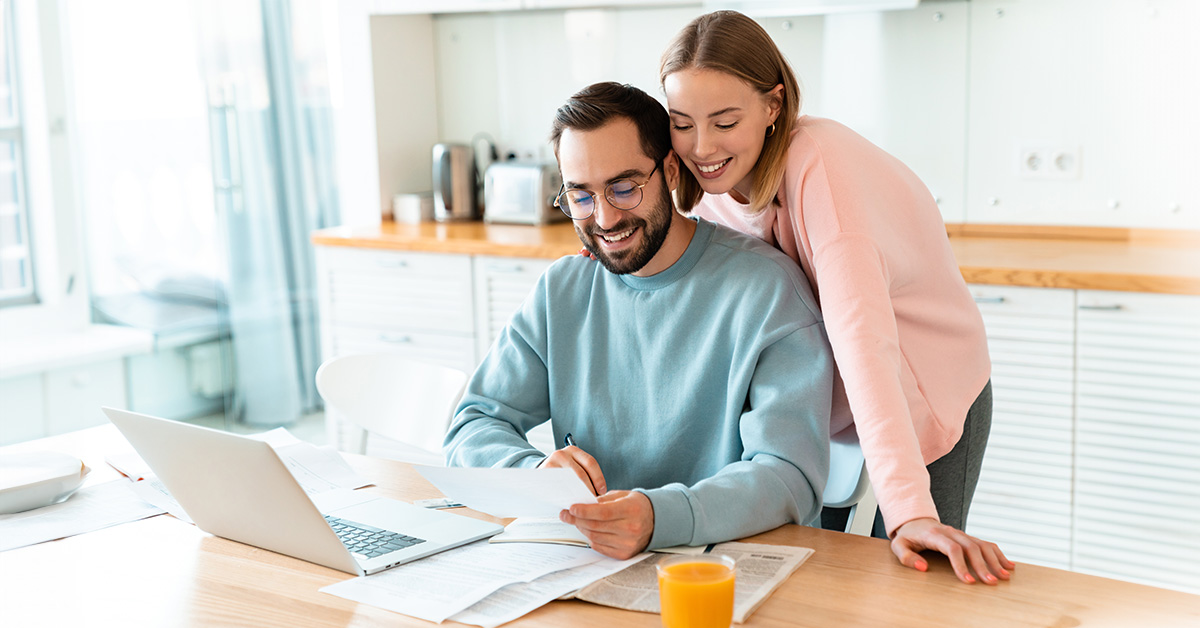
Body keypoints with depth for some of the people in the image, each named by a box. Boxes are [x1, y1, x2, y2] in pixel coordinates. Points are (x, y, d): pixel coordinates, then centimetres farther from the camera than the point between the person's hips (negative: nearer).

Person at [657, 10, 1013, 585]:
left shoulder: (819, 165, -31)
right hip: (820, 404, 6)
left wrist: (910, 510, -48)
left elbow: (860, 332, -41)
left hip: (920, 402, -5)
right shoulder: (708, 179, -11)